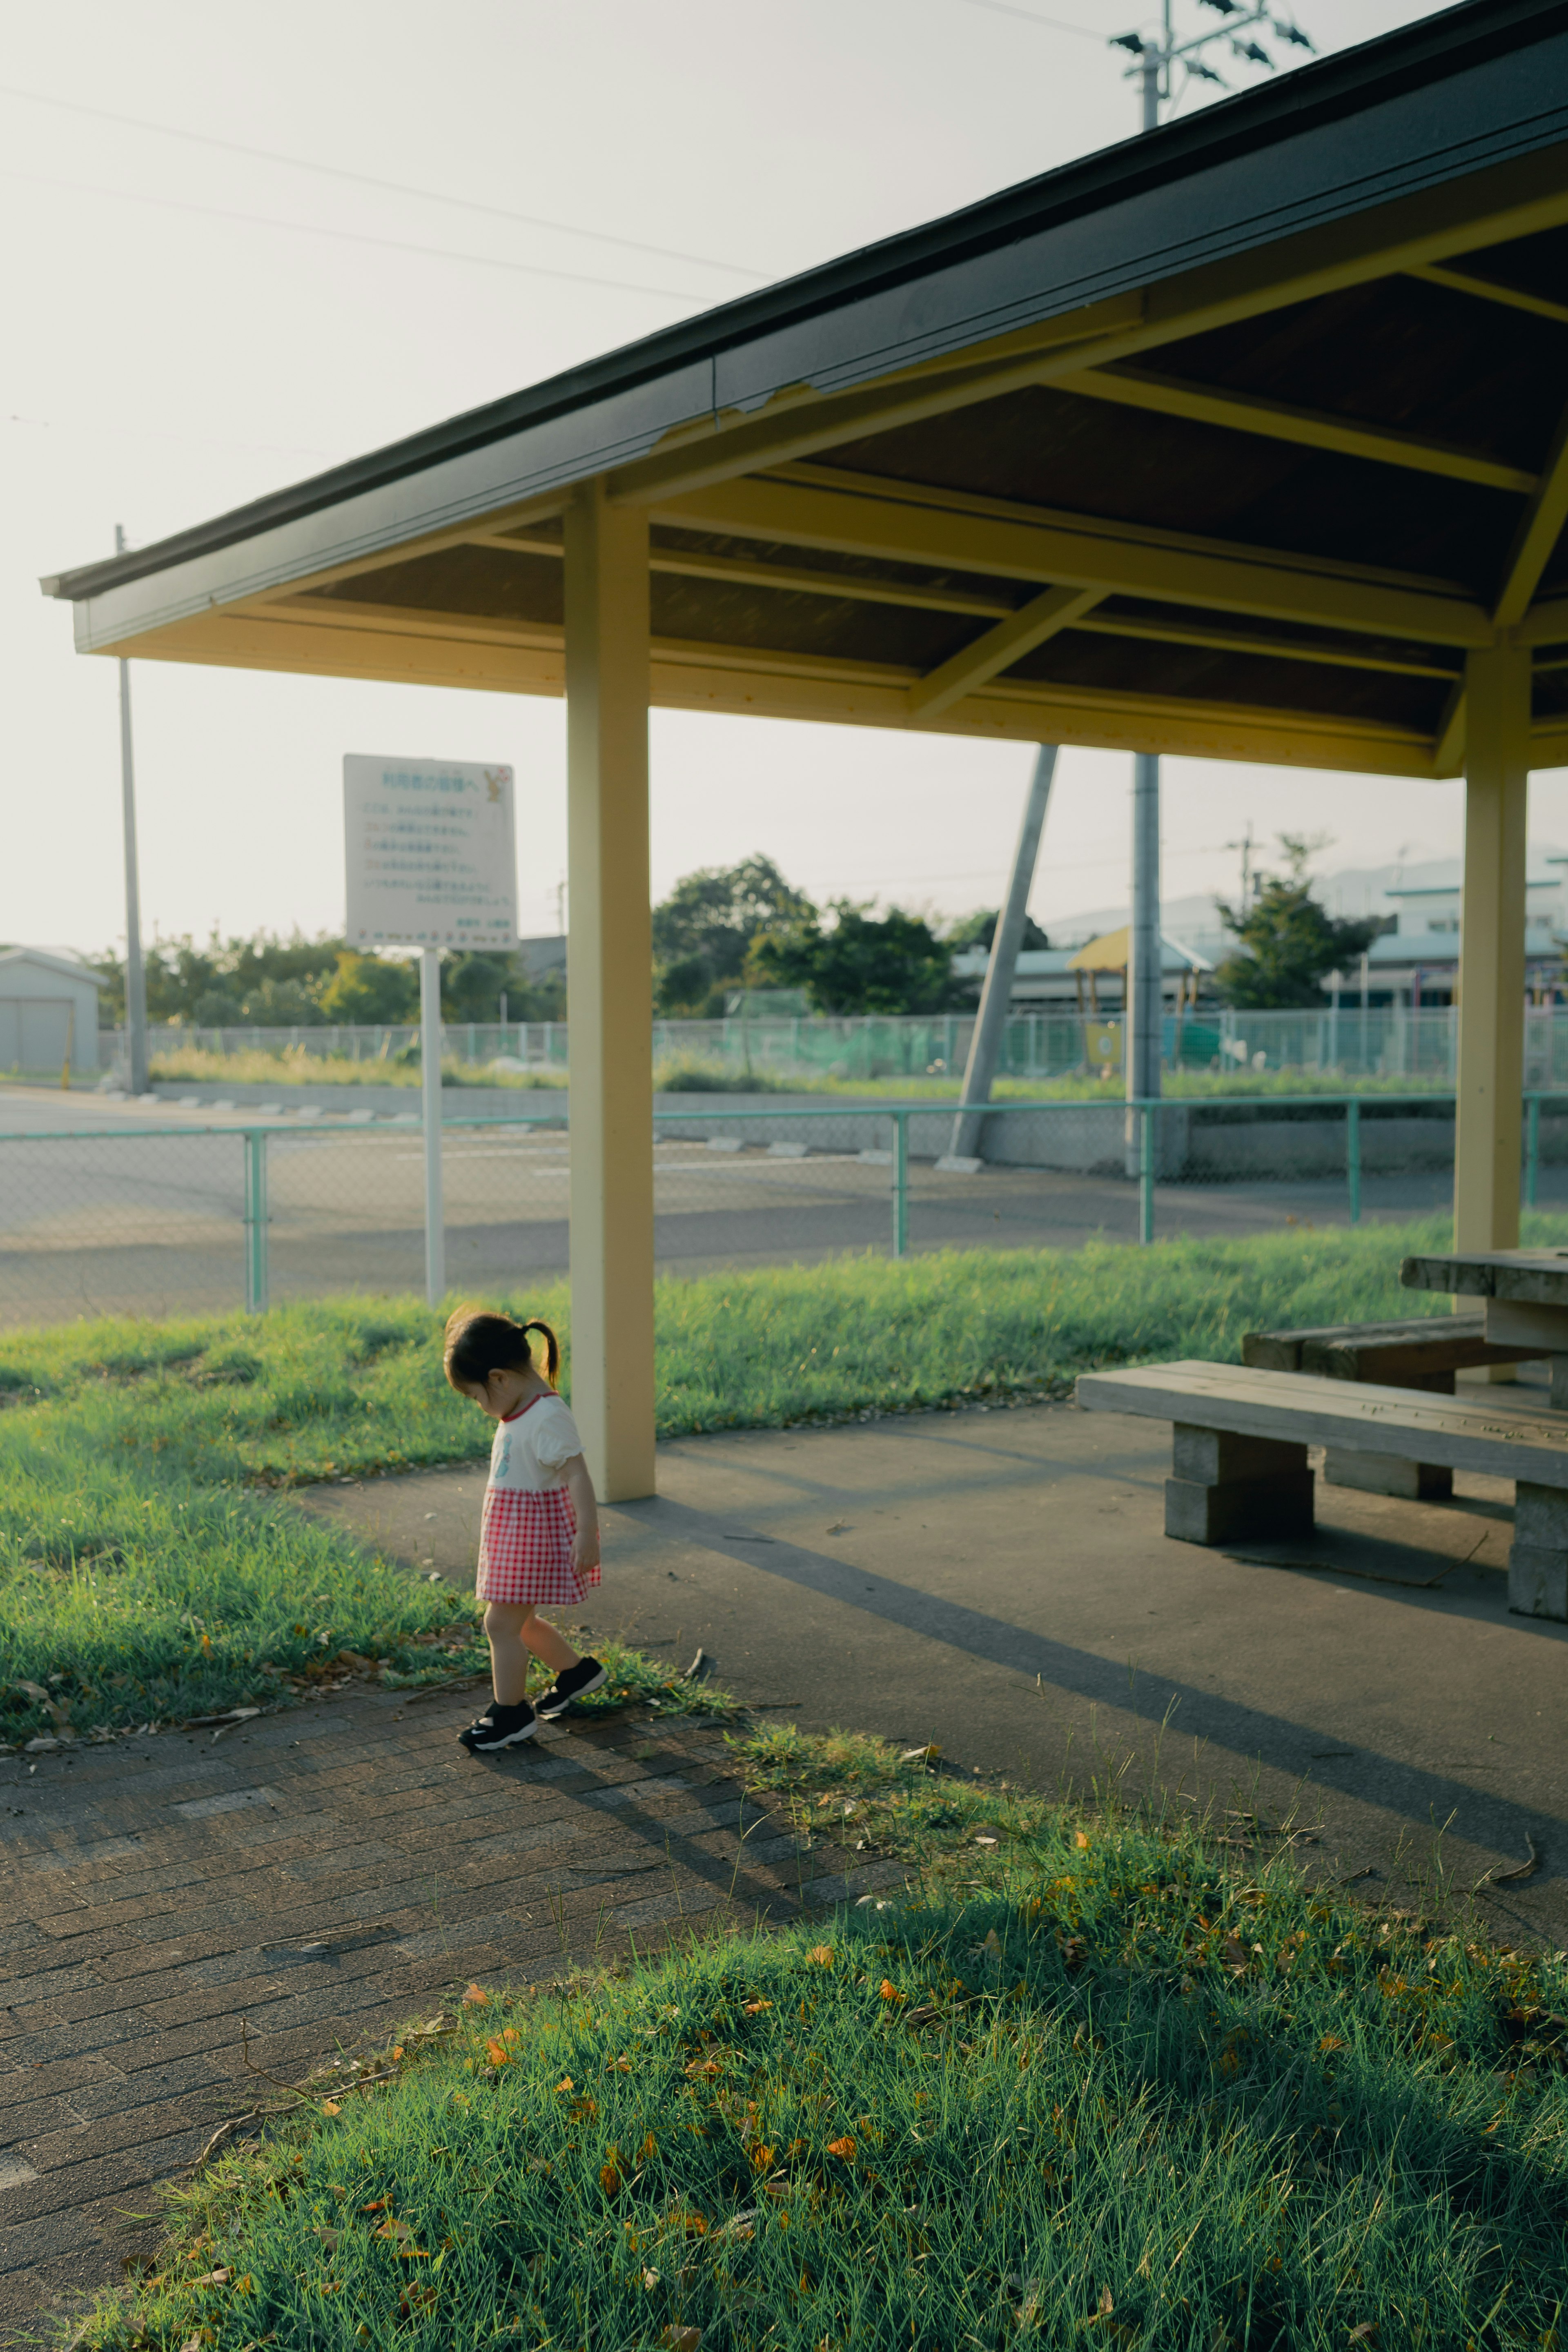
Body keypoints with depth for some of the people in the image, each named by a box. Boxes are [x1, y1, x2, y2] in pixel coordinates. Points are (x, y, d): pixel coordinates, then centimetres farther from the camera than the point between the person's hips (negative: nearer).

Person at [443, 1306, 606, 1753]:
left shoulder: (547, 1418, -23)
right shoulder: (521, 1413, 8)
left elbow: (577, 1476, -27)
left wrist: (587, 1533, -30)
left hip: (533, 1534, -10)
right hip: (514, 1534, 10)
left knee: (501, 1622, -4)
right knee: (519, 1621, 20)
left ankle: (511, 1713, 9)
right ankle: (576, 1671, 38)